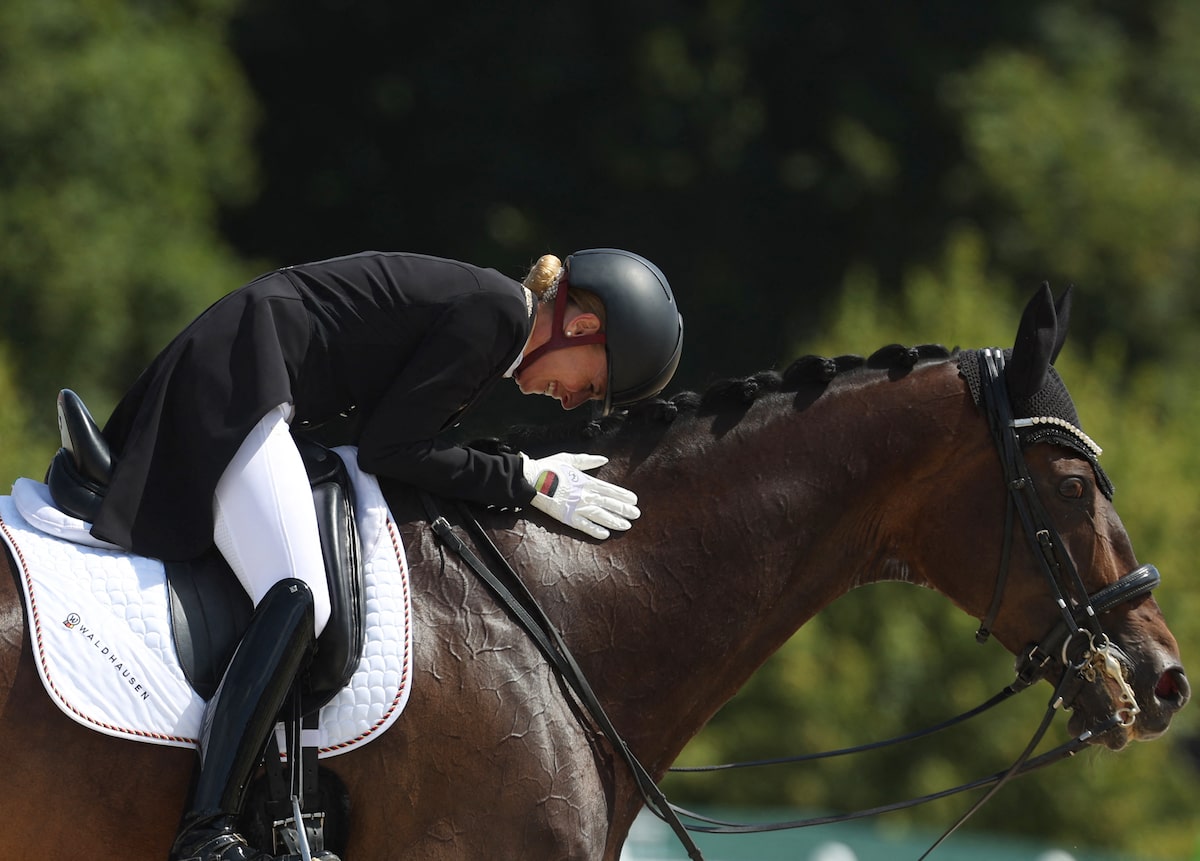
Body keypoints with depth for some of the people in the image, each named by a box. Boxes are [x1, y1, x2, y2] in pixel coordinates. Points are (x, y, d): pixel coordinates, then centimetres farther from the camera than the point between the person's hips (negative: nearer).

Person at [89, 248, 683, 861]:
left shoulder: (484, 306, 16)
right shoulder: (496, 311, -14)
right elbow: (388, 449, -15)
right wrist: (530, 483, -9)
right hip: (233, 390, -12)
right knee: (299, 601, -24)